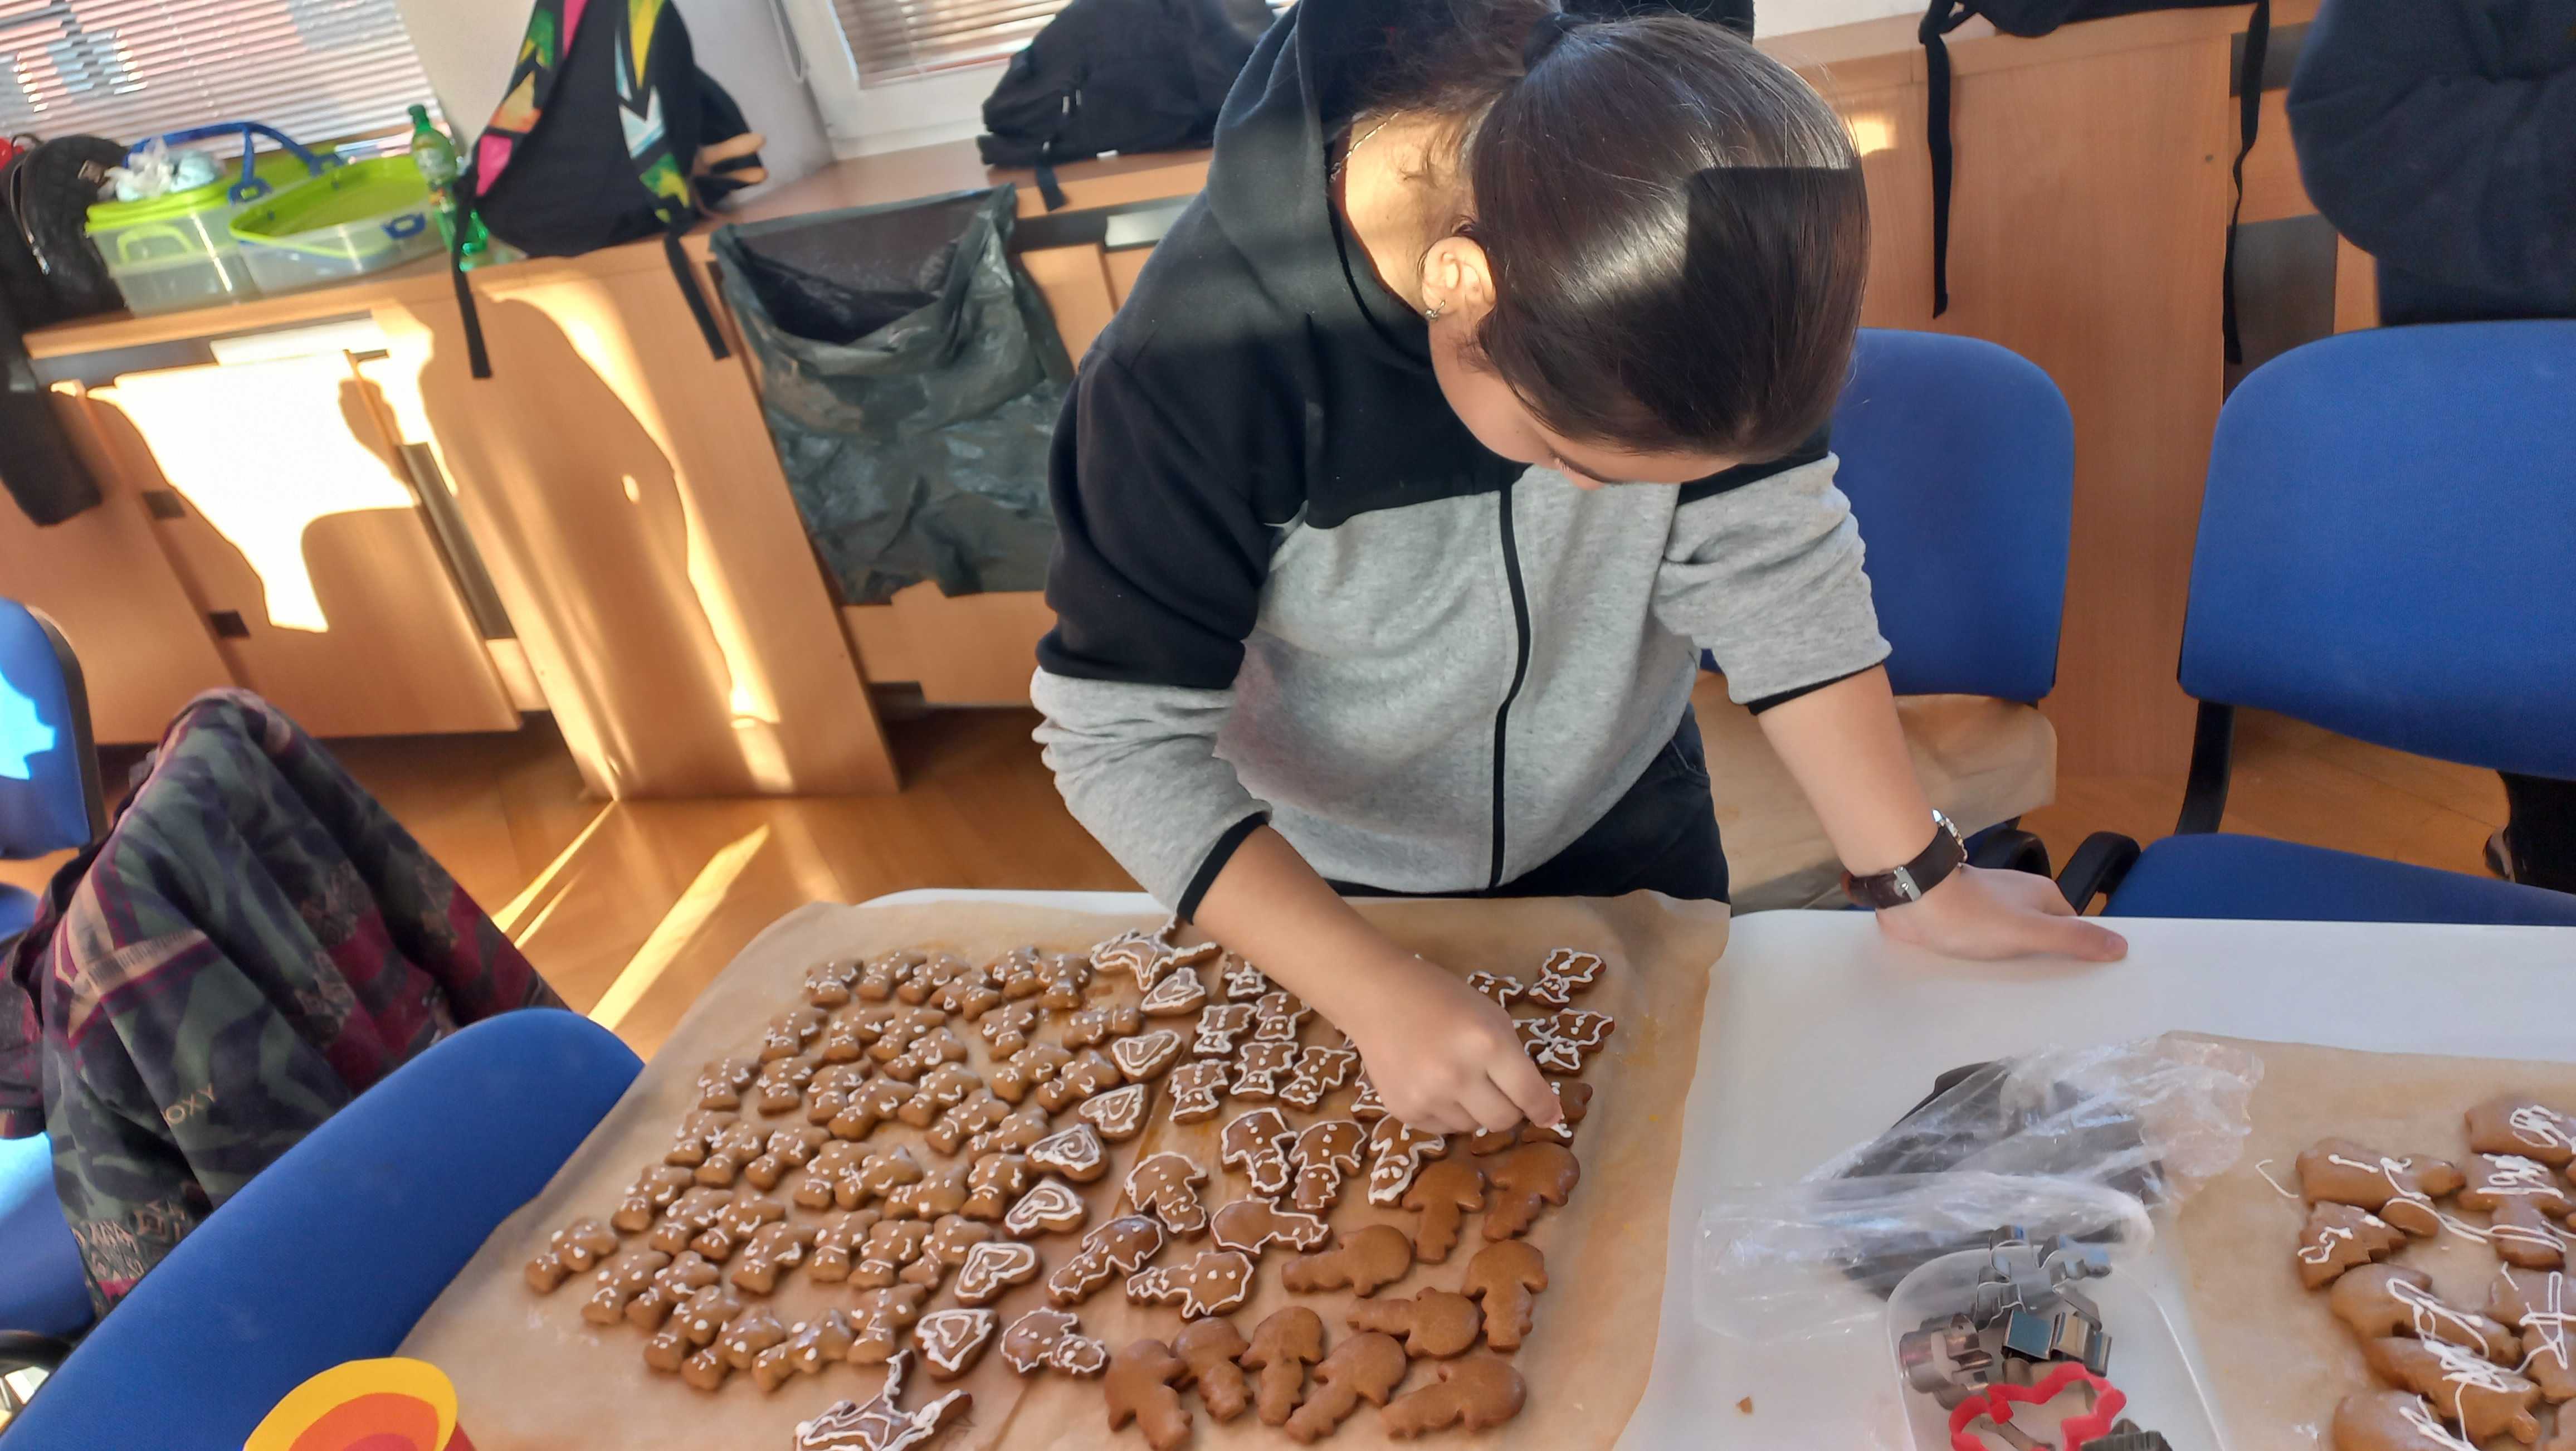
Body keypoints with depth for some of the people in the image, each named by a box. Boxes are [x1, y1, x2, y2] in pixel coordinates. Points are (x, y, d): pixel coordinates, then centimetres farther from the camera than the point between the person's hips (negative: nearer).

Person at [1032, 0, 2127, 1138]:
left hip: (1621, 814, 3)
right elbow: (1123, 735, -29)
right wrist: (1377, 991, -36)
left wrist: (1915, 877, -17)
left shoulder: (1689, 258, -24)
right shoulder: (1195, 359, -34)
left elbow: (1769, 553, -18)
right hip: (1331, 876, -2)